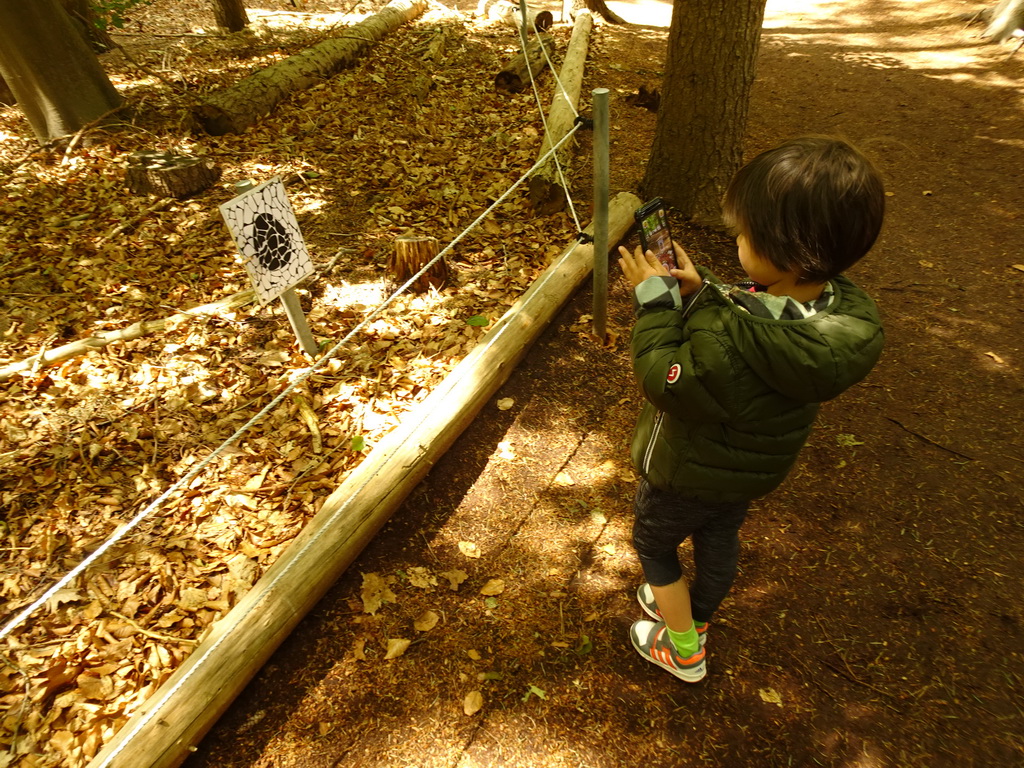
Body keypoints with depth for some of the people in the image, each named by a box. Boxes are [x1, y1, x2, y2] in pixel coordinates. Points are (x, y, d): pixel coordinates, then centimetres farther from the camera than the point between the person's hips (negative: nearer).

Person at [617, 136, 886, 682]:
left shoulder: (727, 341, -45)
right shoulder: (842, 311, -17)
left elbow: (663, 382, -28)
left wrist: (655, 301, -22)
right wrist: (699, 291, -12)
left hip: (688, 476, -7)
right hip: (756, 470, 7)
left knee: (654, 544, 22)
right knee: (719, 540, 31)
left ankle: (683, 651, 43)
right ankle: (695, 613, 59)